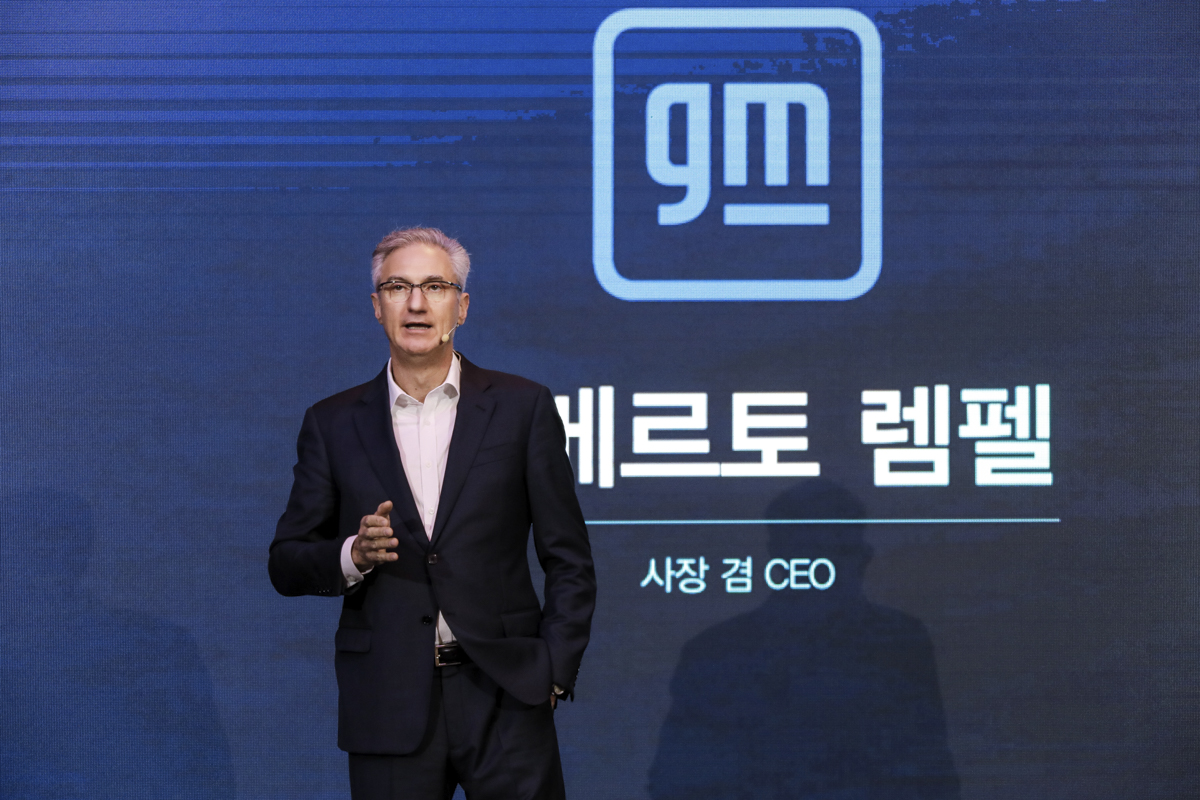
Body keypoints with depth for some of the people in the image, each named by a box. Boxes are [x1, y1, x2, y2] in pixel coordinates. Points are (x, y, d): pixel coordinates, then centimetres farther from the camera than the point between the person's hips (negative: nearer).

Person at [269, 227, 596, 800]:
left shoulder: (522, 407, 4)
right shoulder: (333, 423, 8)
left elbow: (569, 562, 6)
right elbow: (286, 564, 9)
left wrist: (554, 673, -2)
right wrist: (353, 555, -10)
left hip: (502, 693, -1)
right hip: (387, 704, 1)